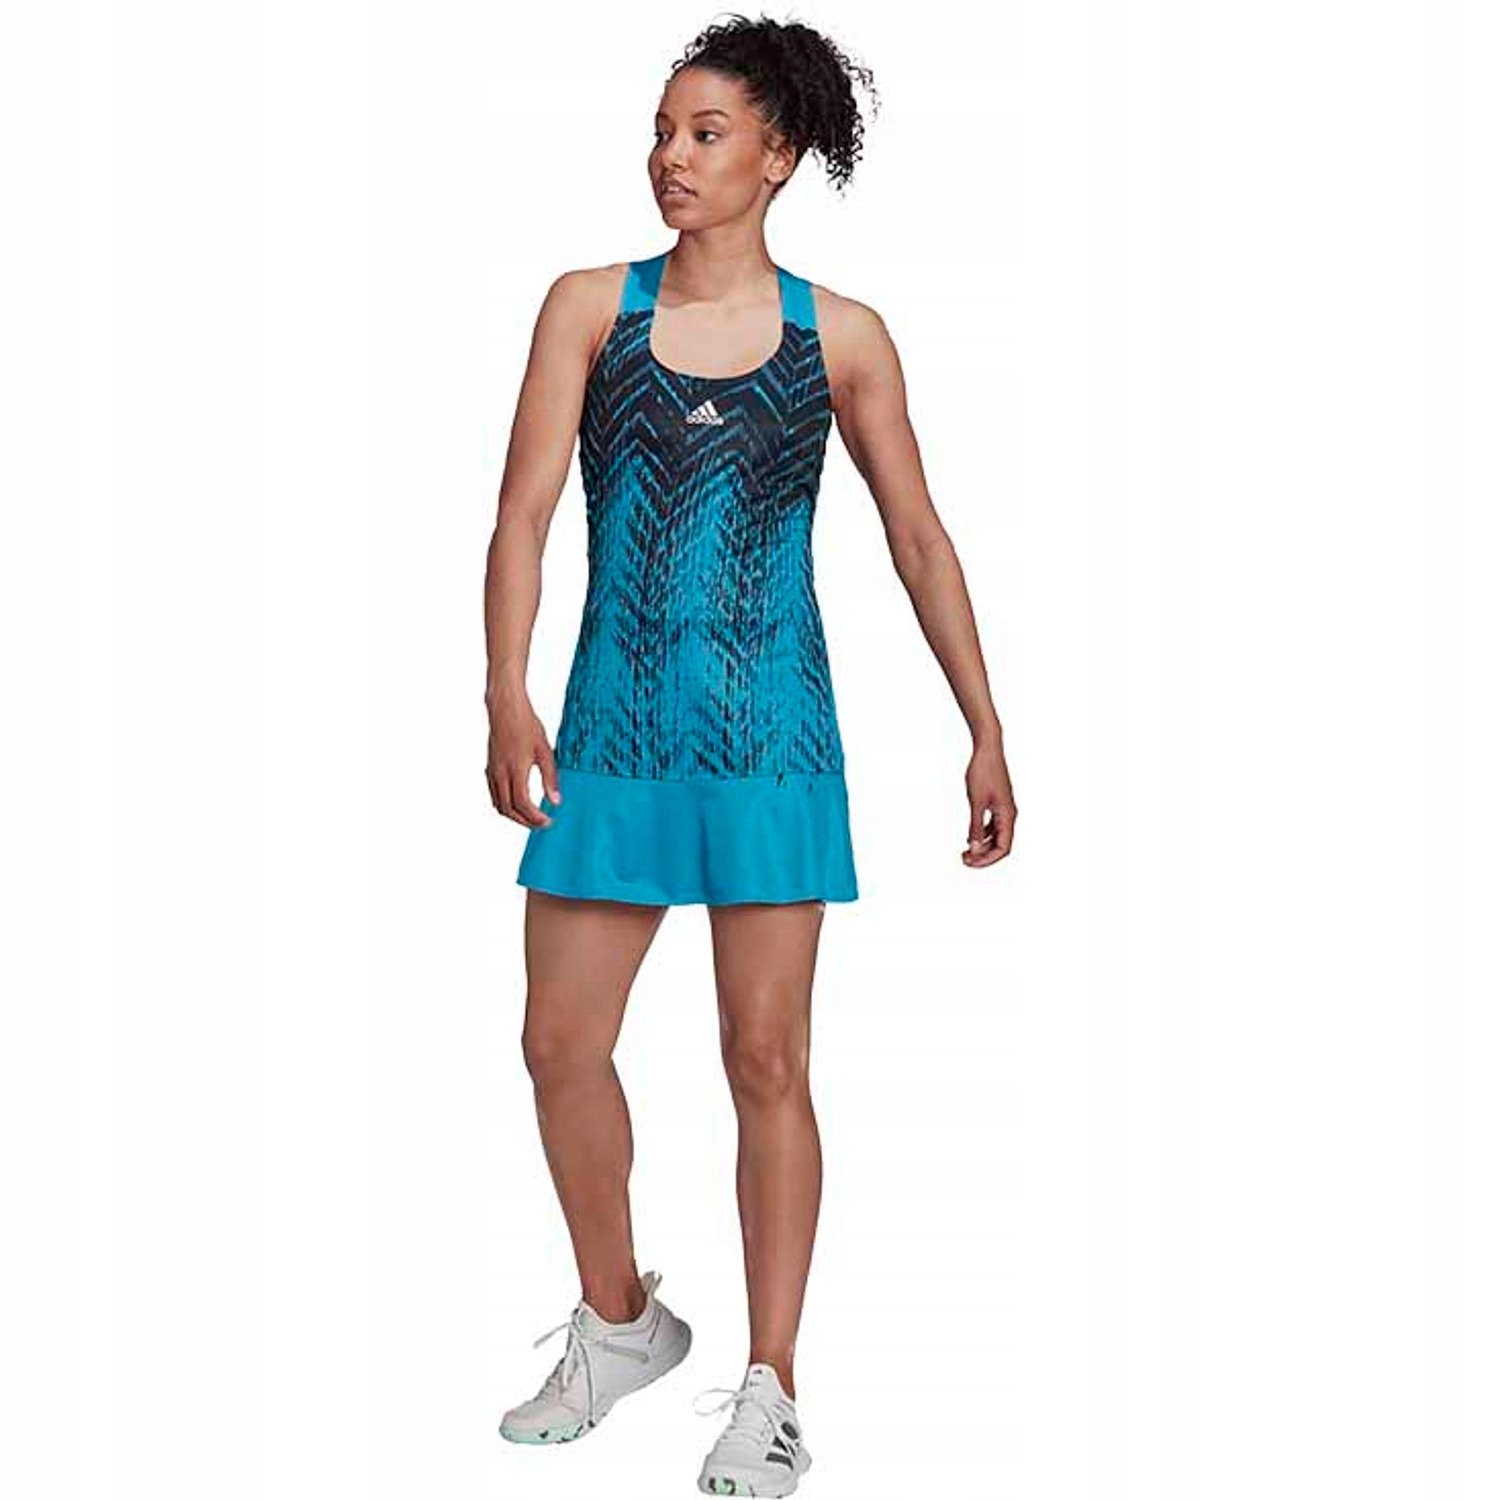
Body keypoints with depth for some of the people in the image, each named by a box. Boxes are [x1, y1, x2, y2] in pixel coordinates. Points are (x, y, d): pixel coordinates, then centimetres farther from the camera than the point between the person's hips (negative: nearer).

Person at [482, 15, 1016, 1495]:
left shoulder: (841, 336, 2)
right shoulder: (590, 306, 3)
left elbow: (920, 542, 7)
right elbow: (525, 508, -4)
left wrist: (986, 737, 5)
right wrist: (506, 694, -18)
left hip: (771, 732, -2)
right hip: (616, 725, 2)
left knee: (766, 1059, 1)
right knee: (561, 1042, 5)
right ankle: (618, 1322, 29)